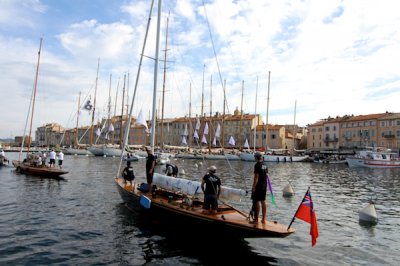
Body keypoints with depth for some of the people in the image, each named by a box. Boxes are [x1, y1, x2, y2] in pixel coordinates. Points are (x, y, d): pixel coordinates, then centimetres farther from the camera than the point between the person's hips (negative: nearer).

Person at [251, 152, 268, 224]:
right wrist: (265, 184, 20)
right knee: (263, 201, 11)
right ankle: (263, 219, 17)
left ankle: (256, 219, 5)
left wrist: (253, 187, -15)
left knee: (256, 202, -1)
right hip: (264, 186, 8)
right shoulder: (265, 165, 9)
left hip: (258, 186, -8)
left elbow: (256, 177, -18)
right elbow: (266, 176, 12)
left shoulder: (257, 165, -15)